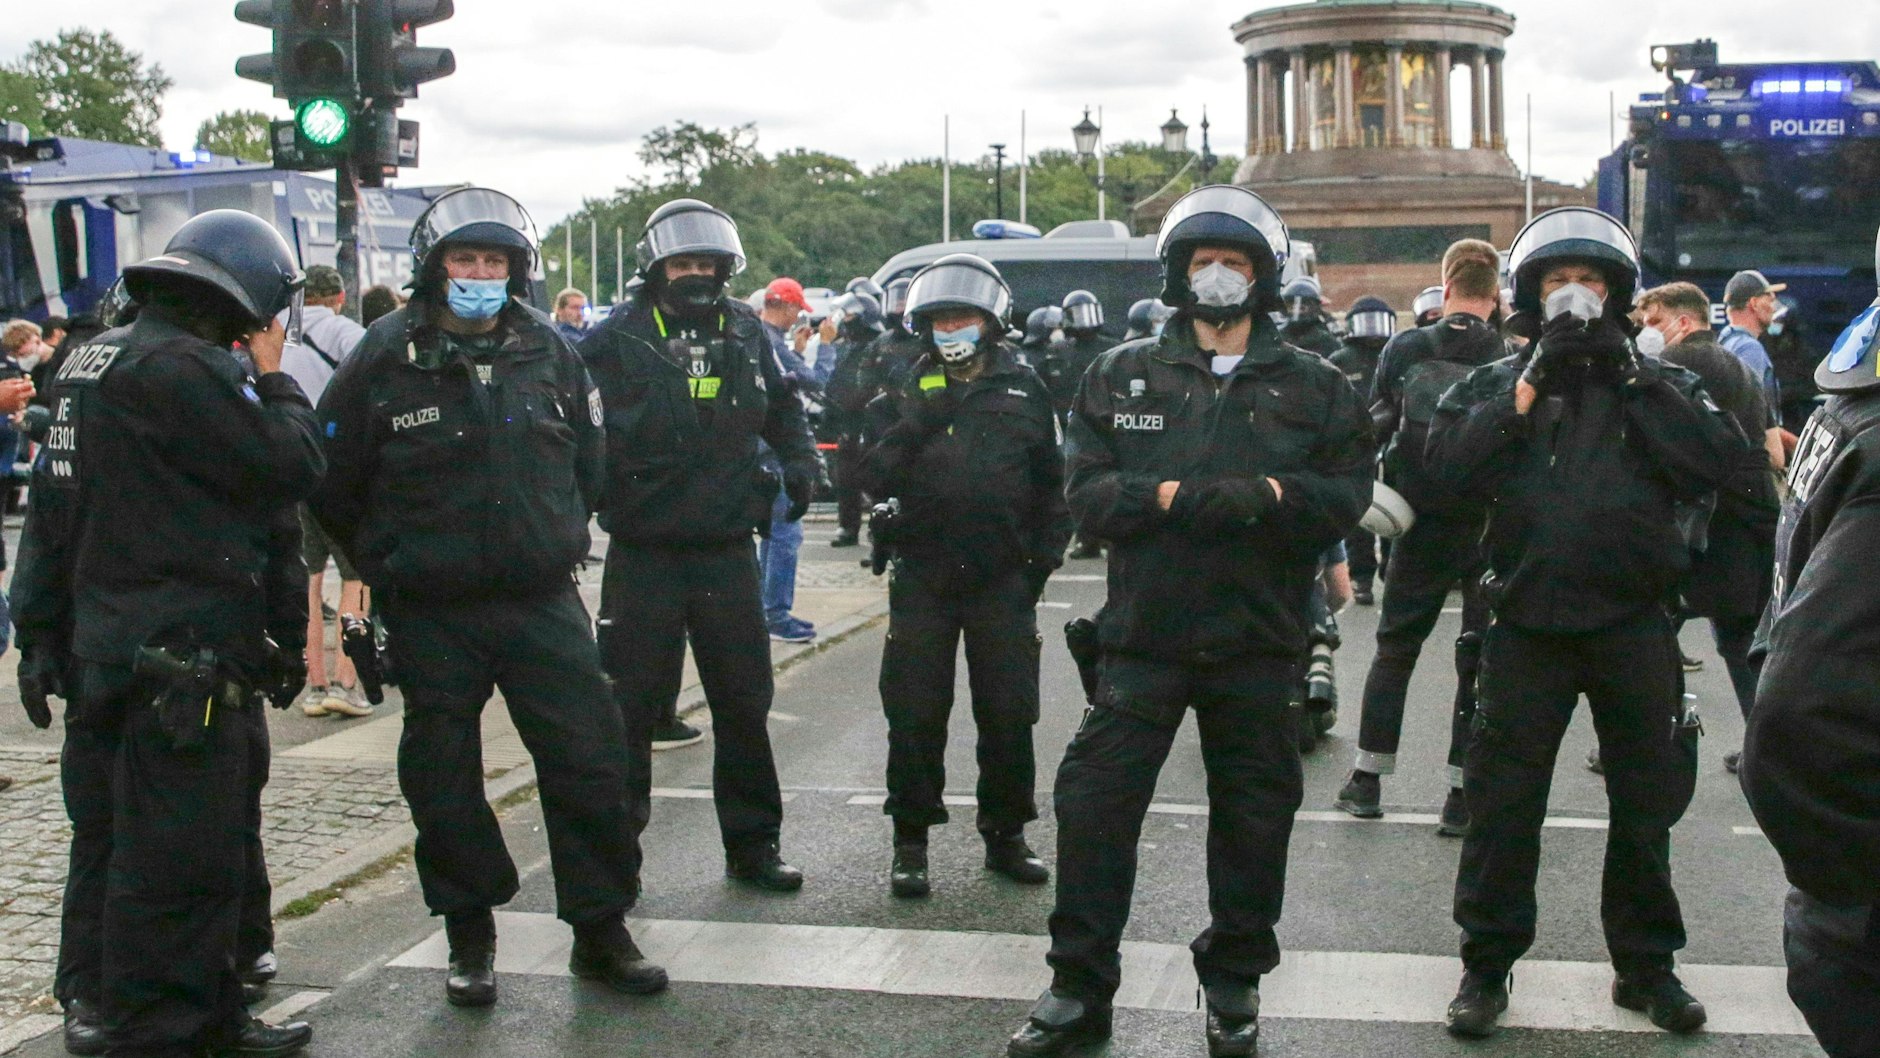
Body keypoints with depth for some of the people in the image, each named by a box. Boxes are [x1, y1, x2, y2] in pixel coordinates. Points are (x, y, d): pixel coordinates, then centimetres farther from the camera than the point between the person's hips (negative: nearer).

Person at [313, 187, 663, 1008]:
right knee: (444, 779, 8)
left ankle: (601, 933, 15)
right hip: (431, 616, -2)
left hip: (543, 602, 2)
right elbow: (331, 482, 2)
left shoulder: (547, 349, 4)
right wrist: (387, 564, 7)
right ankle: (469, 939, 26)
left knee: (591, 762, 0)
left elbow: (587, 459, 18)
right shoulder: (386, 359, -7)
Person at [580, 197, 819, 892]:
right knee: (631, 703, 4)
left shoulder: (746, 334, 8)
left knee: (744, 702, 12)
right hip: (644, 554, -4)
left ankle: (752, 843, 25)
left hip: (728, 551, 4)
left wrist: (799, 460, 7)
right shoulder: (616, 342, -6)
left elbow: (780, 406, 23)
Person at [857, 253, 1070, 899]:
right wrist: (913, 428, -20)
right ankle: (911, 842, 12)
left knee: (1008, 713, 5)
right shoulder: (905, 397, 7)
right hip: (923, 578, 0)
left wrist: (1045, 556, 4)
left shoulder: (1024, 391, 8)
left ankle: (1005, 835, 20)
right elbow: (874, 480, -5)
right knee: (915, 715, 2)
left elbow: (1051, 483, 12)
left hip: (1003, 579, 0)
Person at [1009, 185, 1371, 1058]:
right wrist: (1171, 496, -18)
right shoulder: (1122, 375, 7)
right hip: (1143, 627, 0)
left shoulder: (1312, 387, 7)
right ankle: (1080, 986, 12)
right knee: (1095, 799, -1)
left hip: (1257, 635, 0)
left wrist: (1267, 495, -19)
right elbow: (1088, 490, -2)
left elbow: (1347, 493, -2)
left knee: (1252, 809, 9)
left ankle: (1234, 981, 26)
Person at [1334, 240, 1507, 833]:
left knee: (1395, 646, 15)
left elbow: (1374, 428, 3)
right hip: (1491, 528, -2)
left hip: (1419, 524, 2)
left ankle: (1368, 780, 17)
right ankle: (1464, 795, 6)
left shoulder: (1403, 350, -3)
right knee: (1481, 657, 6)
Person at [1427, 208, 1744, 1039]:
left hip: (1634, 626, 1)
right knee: (1504, 802, 3)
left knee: (1646, 800, 11)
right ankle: (1486, 965, 15)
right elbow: (1448, 462, -13)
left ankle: (1645, 964, 26)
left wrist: (1629, 377, -12)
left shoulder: (1660, 382, 8)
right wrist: (1532, 382, -15)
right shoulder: (1497, 383, 6)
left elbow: (1716, 462, -11)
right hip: (1528, 621, -1)